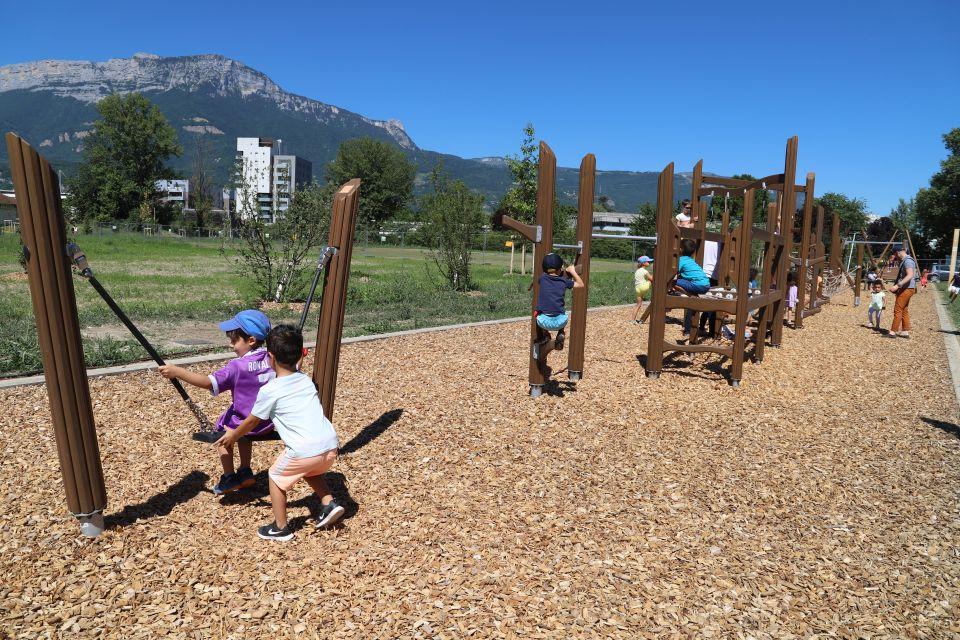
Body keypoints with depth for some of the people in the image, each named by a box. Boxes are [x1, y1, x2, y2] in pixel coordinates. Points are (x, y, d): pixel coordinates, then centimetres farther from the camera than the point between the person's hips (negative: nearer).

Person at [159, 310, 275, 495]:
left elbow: (207, 382, -25)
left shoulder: (237, 366, -21)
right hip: (269, 422, 6)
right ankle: (245, 473, 35)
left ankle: (229, 478, 22)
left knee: (223, 428, 23)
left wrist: (176, 372, -25)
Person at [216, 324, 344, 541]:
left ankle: (280, 528, 25)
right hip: (331, 444, 6)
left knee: (276, 477, 20)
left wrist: (232, 436, 30)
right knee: (311, 471, 35)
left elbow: (251, 421, 14)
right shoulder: (306, 379, 13)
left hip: (305, 450, -6)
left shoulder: (269, 391, -2)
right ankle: (329, 505, 23)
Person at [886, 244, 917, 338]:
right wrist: (897, 287, 23)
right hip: (905, 289, 10)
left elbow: (910, 276, -29)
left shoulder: (908, 261, -16)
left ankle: (893, 332, -6)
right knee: (904, 310, 12)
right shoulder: (904, 261, 16)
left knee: (898, 310, -8)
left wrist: (897, 285, -35)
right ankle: (905, 331, 16)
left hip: (907, 288, -10)